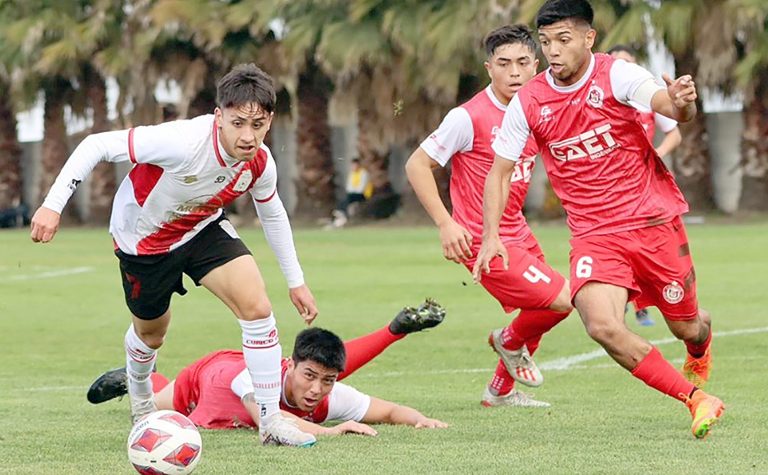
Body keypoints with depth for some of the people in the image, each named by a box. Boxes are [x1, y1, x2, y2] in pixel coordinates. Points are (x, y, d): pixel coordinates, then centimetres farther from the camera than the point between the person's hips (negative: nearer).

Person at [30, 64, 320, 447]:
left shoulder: (260, 163, -21)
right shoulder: (183, 142, -41)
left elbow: (272, 214, 3)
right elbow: (97, 145, -33)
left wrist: (296, 281, 8)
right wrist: (53, 205, -38)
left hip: (203, 230, 4)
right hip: (143, 239, -4)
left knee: (258, 307, -17)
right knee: (151, 333, 17)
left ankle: (271, 422, -6)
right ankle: (140, 399, 54)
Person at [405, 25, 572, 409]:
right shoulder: (469, 117, -19)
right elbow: (417, 165, -14)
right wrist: (445, 223, -20)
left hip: (516, 233, 8)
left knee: (540, 309, 20)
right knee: (560, 299, -13)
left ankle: (501, 391, 39)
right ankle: (511, 341, 18)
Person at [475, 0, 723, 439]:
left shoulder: (616, 75, -11)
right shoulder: (528, 102, -2)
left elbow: (670, 106, -28)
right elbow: (499, 172, 6)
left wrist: (682, 102, -52)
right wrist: (491, 235, -6)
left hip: (655, 220, -1)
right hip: (594, 234, 1)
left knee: (686, 327, 10)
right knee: (603, 326, -24)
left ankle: (701, 346, 52)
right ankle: (698, 401, -11)